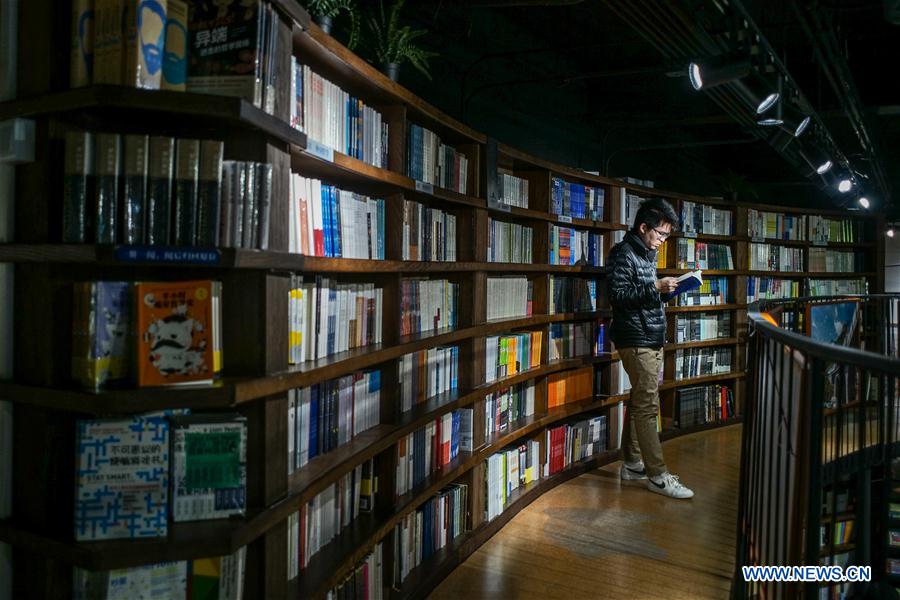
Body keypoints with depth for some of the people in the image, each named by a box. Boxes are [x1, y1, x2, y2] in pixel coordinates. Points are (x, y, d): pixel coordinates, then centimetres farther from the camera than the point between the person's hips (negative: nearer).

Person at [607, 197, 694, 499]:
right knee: (647, 405, -8)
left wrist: (665, 291, 7)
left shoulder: (647, 254, 18)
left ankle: (632, 463, 22)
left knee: (640, 402, 13)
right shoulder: (623, 253, -10)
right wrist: (655, 287, -21)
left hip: (653, 339, 10)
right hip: (636, 341, -10)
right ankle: (657, 475, -3)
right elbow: (618, 295, -19)